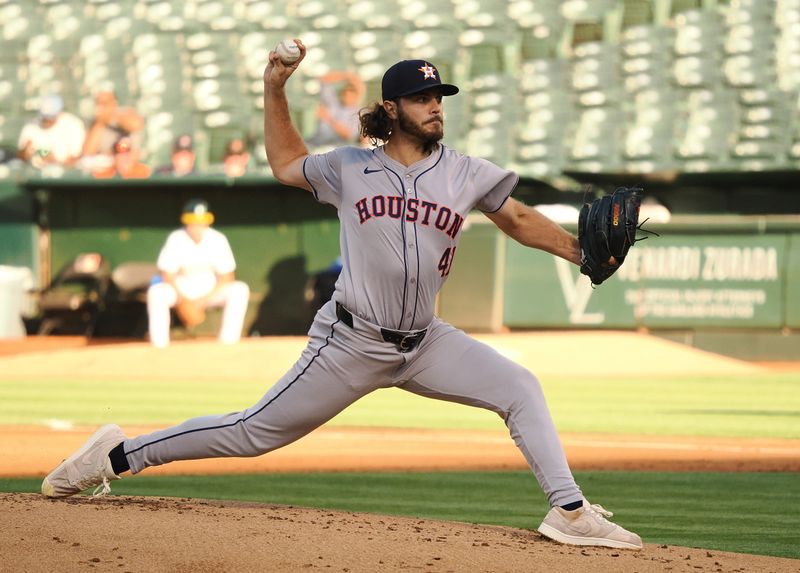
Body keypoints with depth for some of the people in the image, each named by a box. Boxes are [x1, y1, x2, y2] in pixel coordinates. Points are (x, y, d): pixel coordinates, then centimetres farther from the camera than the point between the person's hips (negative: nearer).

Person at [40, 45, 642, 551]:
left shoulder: (465, 173, 3)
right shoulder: (350, 168, 0)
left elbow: (519, 220, 8)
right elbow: (287, 164, 17)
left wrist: (578, 250, -7)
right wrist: (275, 89, 8)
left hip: (424, 345, 3)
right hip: (352, 344, -3)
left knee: (520, 388, -13)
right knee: (255, 432, -2)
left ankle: (570, 511, -13)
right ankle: (117, 455, 9)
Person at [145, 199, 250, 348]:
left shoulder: (218, 239, -12)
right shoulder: (176, 239, -15)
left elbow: (227, 277, -8)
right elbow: (167, 275, -12)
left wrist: (204, 300, -19)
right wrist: (183, 302, -25)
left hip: (211, 291, 1)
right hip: (180, 291, -1)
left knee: (240, 290, -25)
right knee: (156, 293, -33)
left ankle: (228, 346, -23)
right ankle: (159, 346, -27)